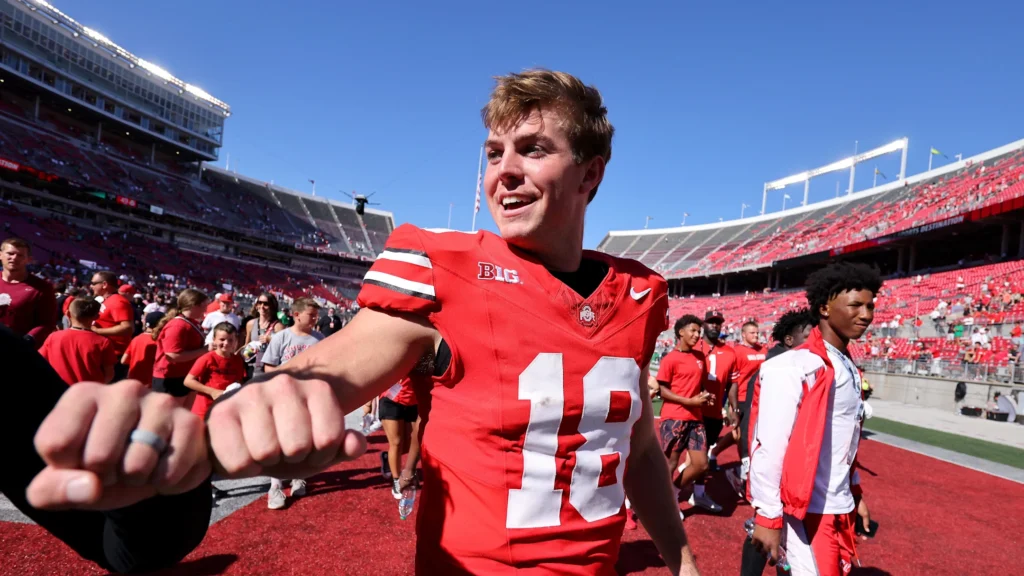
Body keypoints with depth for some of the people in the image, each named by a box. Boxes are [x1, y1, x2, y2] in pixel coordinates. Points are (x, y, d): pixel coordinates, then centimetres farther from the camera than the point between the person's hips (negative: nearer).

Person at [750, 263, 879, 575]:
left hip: (841, 509, 8)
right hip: (805, 511, -8)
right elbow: (769, 448, -19)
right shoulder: (792, 368, -16)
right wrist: (767, 516, -19)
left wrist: (855, 494, 16)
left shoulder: (850, 370, 10)